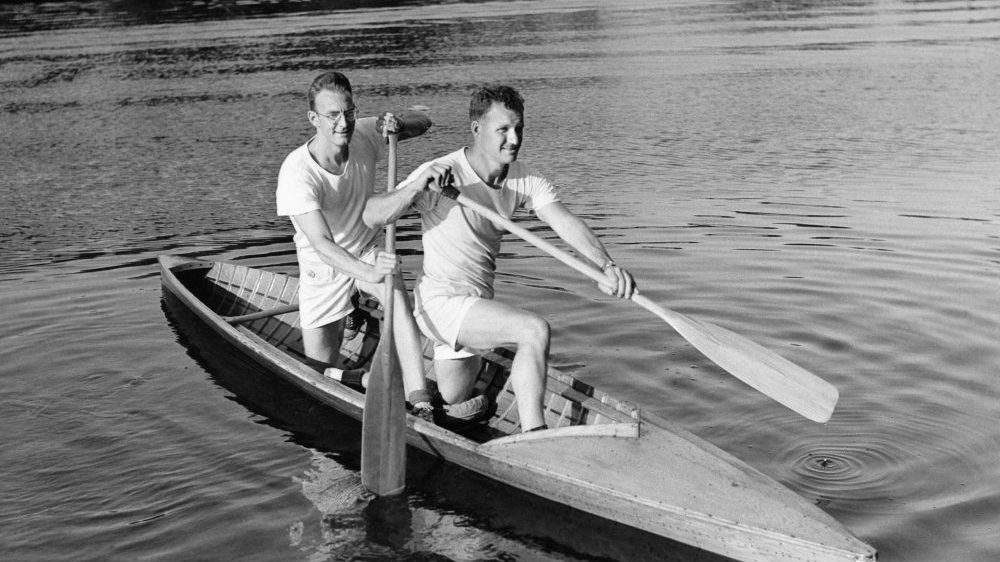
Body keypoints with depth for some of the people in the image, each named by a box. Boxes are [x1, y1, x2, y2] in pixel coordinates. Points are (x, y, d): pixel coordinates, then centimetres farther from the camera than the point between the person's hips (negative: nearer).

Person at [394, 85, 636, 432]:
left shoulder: (524, 179, -4)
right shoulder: (441, 173, -21)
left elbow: (565, 222, -19)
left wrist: (606, 266, -36)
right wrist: (418, 186, -46)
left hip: (476, 303, 7)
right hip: (441, 302, -7)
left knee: (453, 399, 25)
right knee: (534, 330, -28)